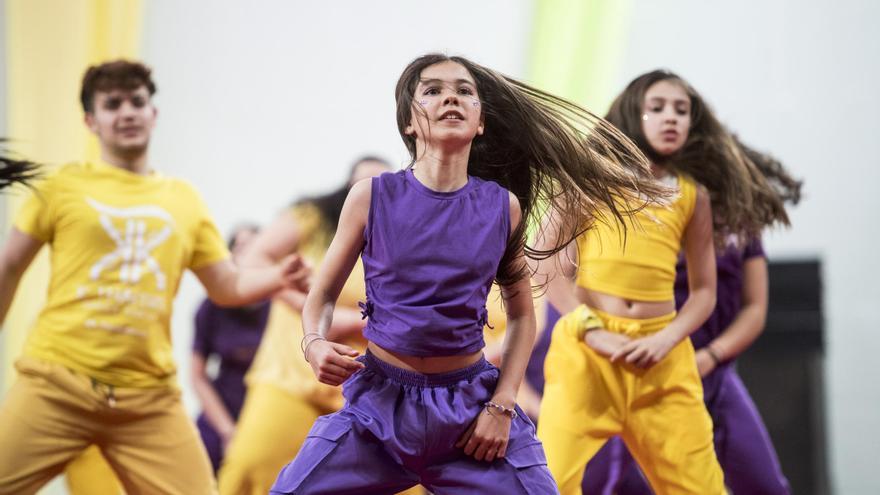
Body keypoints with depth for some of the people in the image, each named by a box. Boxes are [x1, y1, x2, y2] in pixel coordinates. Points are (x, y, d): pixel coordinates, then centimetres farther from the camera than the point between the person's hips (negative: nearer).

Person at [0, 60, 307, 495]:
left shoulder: (184, 199, 14)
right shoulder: (64, 186, 6)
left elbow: (228, 287, 17)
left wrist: (278, 278, -2)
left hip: (148, 397, 2)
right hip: (58, 384, -2)